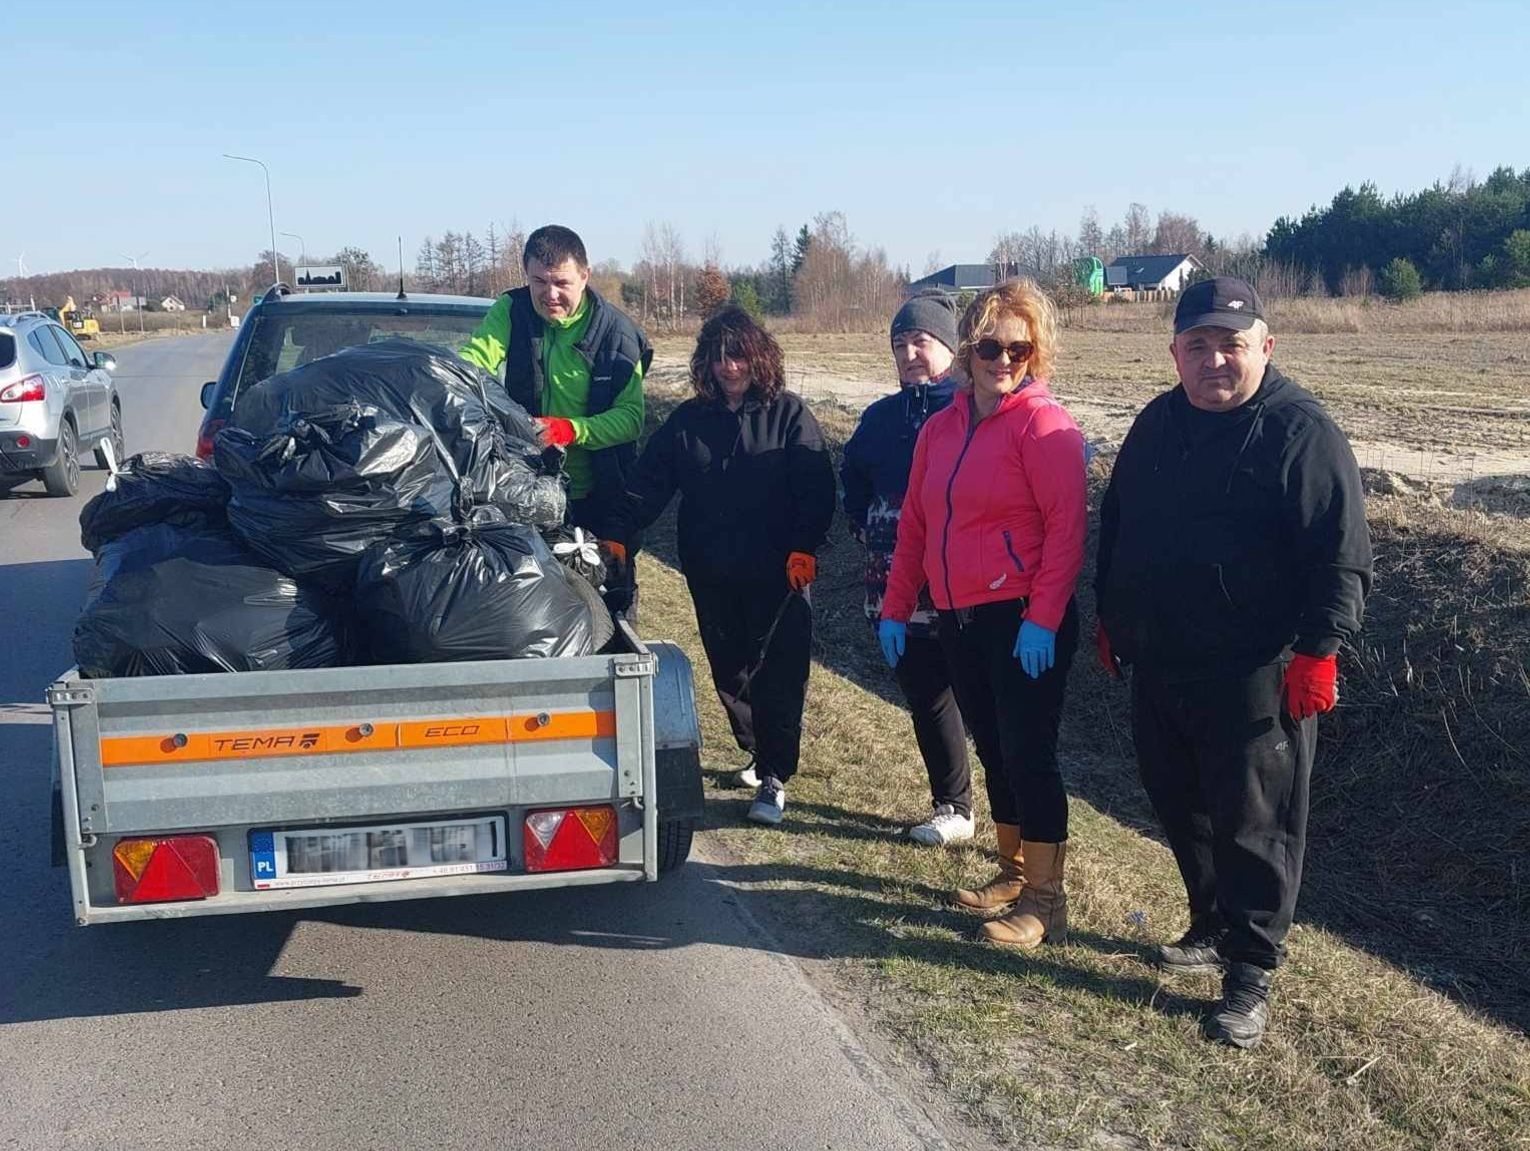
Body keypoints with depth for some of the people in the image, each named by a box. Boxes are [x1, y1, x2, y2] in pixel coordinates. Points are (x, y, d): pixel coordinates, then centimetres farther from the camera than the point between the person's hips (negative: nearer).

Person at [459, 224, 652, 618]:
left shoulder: (617, 331, -10)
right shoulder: (511, 311, -4)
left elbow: (632, 416, -15)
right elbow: (475, 356, -21)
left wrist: (572, 430, -31)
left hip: (600, 496, -1)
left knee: (614, 598, 9)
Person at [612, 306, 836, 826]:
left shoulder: (789, 413, -1)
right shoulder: (687, 420, 8)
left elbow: (816, 487, -6)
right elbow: (649, 484, 5)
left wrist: (804, 547, -18)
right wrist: (619, 536, -7)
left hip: (778, 573, -4)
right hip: (711, 577, 4)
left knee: (778, 675, -4)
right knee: (728, 671, 12)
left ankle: (774, 777, 3)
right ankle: (759, 753, 30)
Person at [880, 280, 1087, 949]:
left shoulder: (1042, 423, -10)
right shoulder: (942, 428, 12)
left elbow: (1067, 528, -15)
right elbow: (915, 524, 14)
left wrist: (1042, 619, -20)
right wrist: (895, 608, 12)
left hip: (1024, 623, -7)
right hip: (959, 619, 7)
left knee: (1028, 753, -2)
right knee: (993, 749, 16)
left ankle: (1045, 902, 9)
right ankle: (1013, 871, 32)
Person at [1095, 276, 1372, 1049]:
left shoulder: (1300, 432, -11)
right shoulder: (1157, 425, 10)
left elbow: (1341, 555, -14)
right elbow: (1115, 526, 20)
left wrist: (1318, 650, -19)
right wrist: (1109, 618, 20)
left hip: (1253, 675, -7)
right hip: (1158, 666, 7)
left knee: (1252, 823, 2)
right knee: (1179, 808, 17)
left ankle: (1250, 972, 13)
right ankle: (1211, 929, 35)